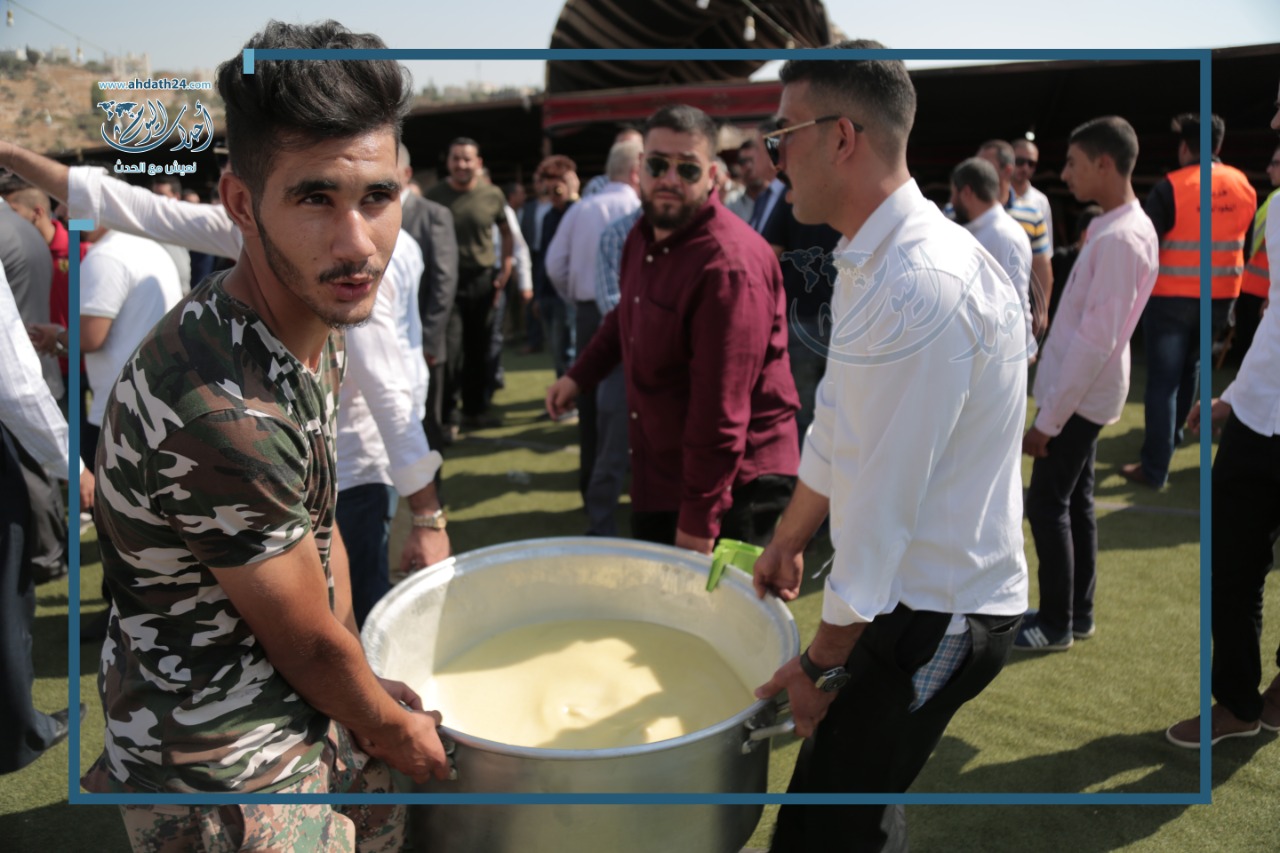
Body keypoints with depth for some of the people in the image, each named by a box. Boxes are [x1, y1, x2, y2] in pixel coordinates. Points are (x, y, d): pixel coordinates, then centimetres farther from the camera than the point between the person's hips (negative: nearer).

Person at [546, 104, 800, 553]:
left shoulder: (730, 264, -25)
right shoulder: (643, 236, 5)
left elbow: (722, 410, -26)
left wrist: (699, 521, -23)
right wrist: (578, 376, 16)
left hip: (731, 481, -9)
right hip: (659, 472, 9)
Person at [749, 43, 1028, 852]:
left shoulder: (922, 288, -27)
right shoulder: (873, 262, 6)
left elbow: (885, 501, -24)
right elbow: (838, 429, 17)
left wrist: (823, 662, -14)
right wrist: (789, 538, 27)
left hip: (938, 616, -9)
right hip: (907, 592, 9)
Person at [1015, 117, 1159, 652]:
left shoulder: (1120, 238, -22)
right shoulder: (1120, 227, 9)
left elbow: (1096, 340, -24)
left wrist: (1048, 418, -21)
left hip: (1079, 396, -9)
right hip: (1084, 393, 9)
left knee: (1046, 505, 0)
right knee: (1074, 501, 16)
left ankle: (1057, 624, 12)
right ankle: (1077, 612, 27)